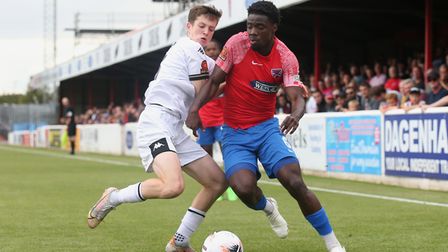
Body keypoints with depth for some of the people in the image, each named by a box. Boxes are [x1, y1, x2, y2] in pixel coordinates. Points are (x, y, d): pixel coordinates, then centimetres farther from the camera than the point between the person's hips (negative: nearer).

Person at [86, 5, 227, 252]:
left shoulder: (181, 48, 25)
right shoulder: (192, 48, -2)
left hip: (174, 130, 10)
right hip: (157, 122, -10)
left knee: (218, 181, 9)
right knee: (173, 186, -33)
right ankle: (112, 198, -9)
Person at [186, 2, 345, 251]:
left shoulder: (286, 58, -9)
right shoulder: (236, 44, -11)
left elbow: (297, 97, -16)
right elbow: (214, 81, -5)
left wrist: (296, 115, -39)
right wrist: (194, 109, -21)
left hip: (267, 127, 0)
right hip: (234, 133, 0)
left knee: (295, 182, -18)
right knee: (243, 187, -25)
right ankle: (268, 208, 14)